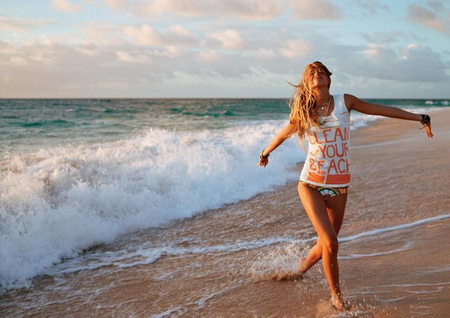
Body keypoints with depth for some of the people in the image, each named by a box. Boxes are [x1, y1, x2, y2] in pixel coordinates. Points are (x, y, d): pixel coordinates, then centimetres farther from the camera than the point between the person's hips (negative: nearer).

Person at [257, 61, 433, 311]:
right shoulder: (303, 112, 0)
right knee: (330, 243, -13)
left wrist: (421, 118, 8)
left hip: (338, 187, 2)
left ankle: (304, 265, 45)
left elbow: (384, 110, 6)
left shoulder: (344, 102, 1)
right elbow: (284, 133, 18)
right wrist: (265, 153, 33)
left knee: (325, 243, 10)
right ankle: (336, 296, 9)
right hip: (311, 185, -2)